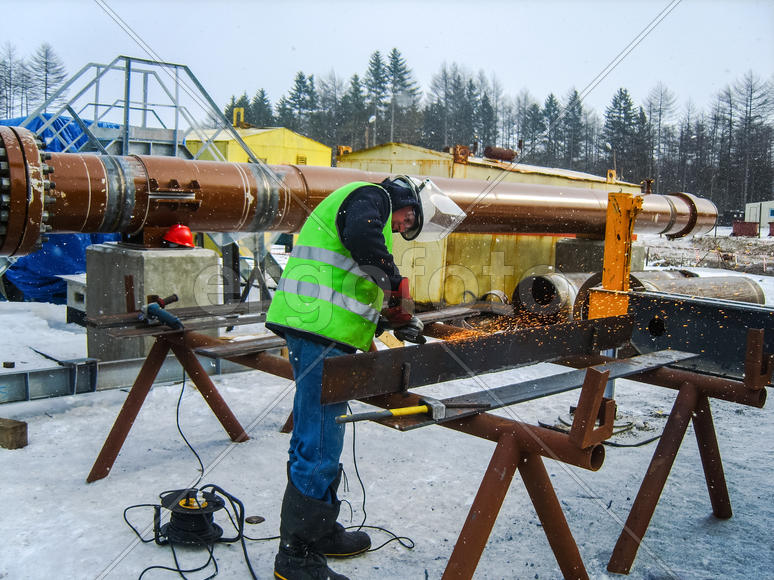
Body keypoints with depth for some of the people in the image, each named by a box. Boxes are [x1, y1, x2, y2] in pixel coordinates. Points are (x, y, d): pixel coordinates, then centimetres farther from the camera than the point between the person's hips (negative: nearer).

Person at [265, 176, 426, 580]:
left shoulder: (368, 210, 31)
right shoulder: (372, 196, 1)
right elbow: (361, 235, -24)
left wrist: (393, 320, 19)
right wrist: (396, 281, -12)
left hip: (317, 333, 11)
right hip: (321, 332, -11)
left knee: (318, 436, 18)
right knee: (319, 444, -8)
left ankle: (321, 532, 32)